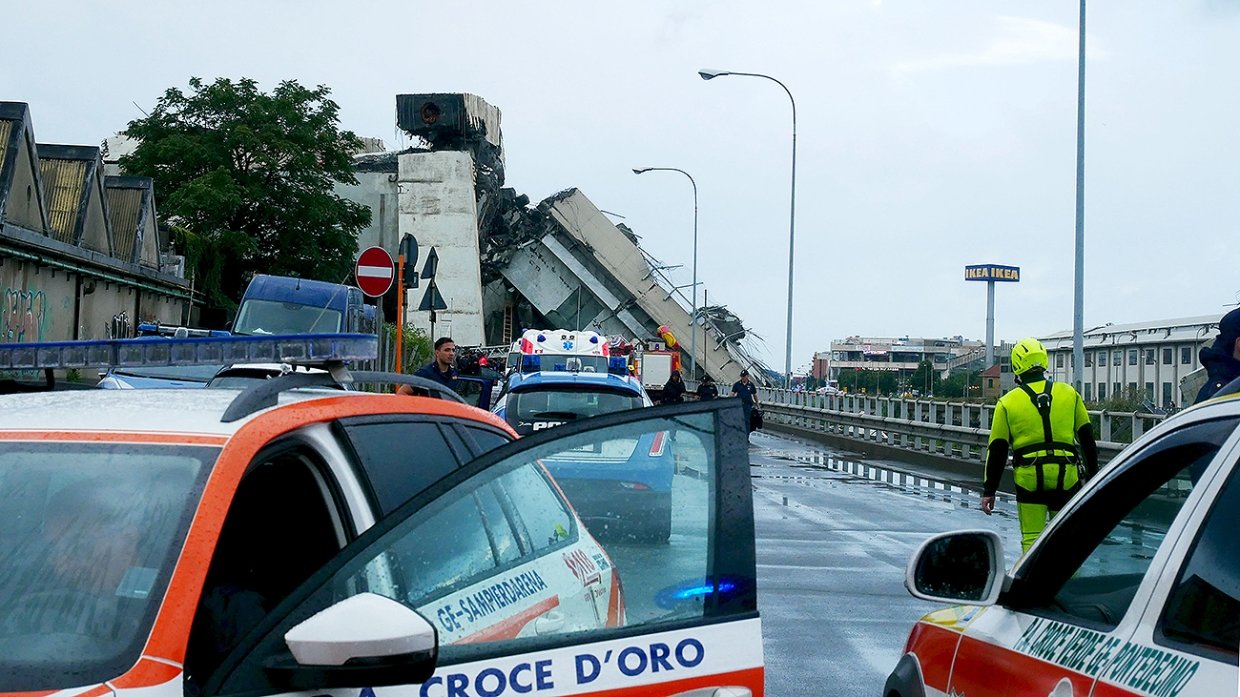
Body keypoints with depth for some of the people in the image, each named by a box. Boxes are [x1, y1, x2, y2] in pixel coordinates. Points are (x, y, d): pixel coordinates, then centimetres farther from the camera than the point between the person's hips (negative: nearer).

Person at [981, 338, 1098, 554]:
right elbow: (1087, 438, 11)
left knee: (1031, 538, 3)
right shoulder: (1069, 394, 9)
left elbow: (997, 451, 3)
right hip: (1066, 476, 1)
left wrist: (989, 491, 7)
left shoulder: (1008, 402, 4)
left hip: (1029, 478, -1)